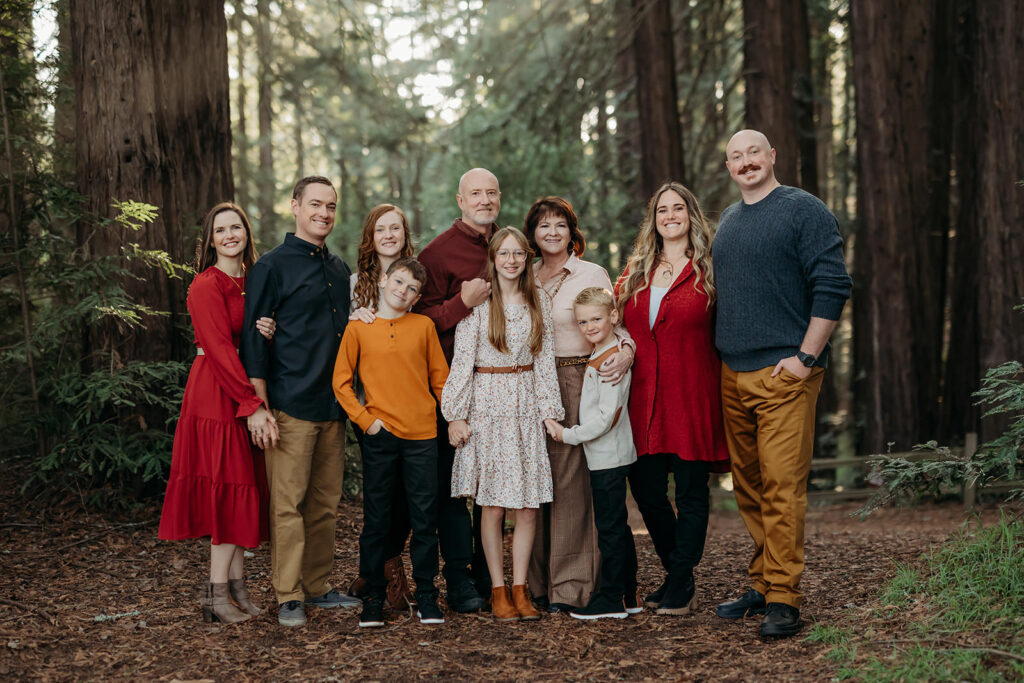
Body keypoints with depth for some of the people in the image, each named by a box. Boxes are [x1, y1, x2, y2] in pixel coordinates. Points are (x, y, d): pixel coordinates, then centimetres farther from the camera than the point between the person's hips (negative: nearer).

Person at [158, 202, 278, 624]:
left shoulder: (251, 281, 14)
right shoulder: (207, 285, -10)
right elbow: (220, 350, -17)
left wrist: (268, 334, -8)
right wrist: (253, 406, -20)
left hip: (247, 392, 8)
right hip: (216, 396, -8)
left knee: (243, 489, 7)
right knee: (229, 487, -7)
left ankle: (236, 587, 12)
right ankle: (217, 593, 0)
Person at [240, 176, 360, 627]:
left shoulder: (340, 270, 17)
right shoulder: (273, 265, -3)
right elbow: (254, 338, -6)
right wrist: (258, 406, -11)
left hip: (334, 405, 6)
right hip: (290, 405, -6)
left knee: (326, 503, 10)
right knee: (288, 503, -4)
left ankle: (317, 587, 19)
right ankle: (288, 597, 2)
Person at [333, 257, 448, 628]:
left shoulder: (424, 326, 7)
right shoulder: (358, 328, 4)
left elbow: (440, 377, 12)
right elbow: (341, 382, 4)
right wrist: (365, 419, -5)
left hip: (422, 434, 1)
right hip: (380, 435, -1)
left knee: (425, 519, 3)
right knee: (376, 520, 5)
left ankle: (426, 596, 14)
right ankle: (374, 596, 16)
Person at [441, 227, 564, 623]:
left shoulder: (539, 302, 7)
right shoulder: (478, 302, -3)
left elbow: (544, 359, 9)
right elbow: (461, 360, -4)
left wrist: (550, 411, 4)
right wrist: (456, 415, -7)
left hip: (526, 406, 3)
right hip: (487, 408, -3)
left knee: (529, 507, 1)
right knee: (493, 506, -1)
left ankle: (520, 589, 11)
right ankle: (498, 591, 9)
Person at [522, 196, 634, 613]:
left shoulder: (593, 275, 3)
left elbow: (615, 326, 0)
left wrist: (625, 351, -21)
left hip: (577, 383, -4)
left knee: (571, 480, -7)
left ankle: (570, 586, -2)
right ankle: (539, 582, 11)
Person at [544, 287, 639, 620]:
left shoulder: (611, 359, -18)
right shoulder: (600, 356, 12)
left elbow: (606, 417, -21)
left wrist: (568, 434, -14)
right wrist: (565, 429, 13)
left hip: (607, 457, -10)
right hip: (609, 456, 10)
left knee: (609, 527, -4)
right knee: (617, 525, 14)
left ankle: (611, 599, 2)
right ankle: (627, 595, 22)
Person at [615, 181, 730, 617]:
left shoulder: (708, 271, 1)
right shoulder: (636, 271, 14)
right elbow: (618, 324, 20)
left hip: (691, 394, -4)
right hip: (645, 397, 4)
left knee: (690, 491, 0)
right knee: (645, 488, 5)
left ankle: (680, 588, 9)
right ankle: (679, 573, 24)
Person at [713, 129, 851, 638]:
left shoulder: (804, 210, -3)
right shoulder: (727, 220, 19)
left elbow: (833, 288, -9)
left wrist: (805, 357, -13)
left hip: (784, 373, -7)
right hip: (732, 375, 7)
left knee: (782, 486, -10)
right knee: (748, 487, 10)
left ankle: (783, 600, -6)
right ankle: (762, 585, 20)